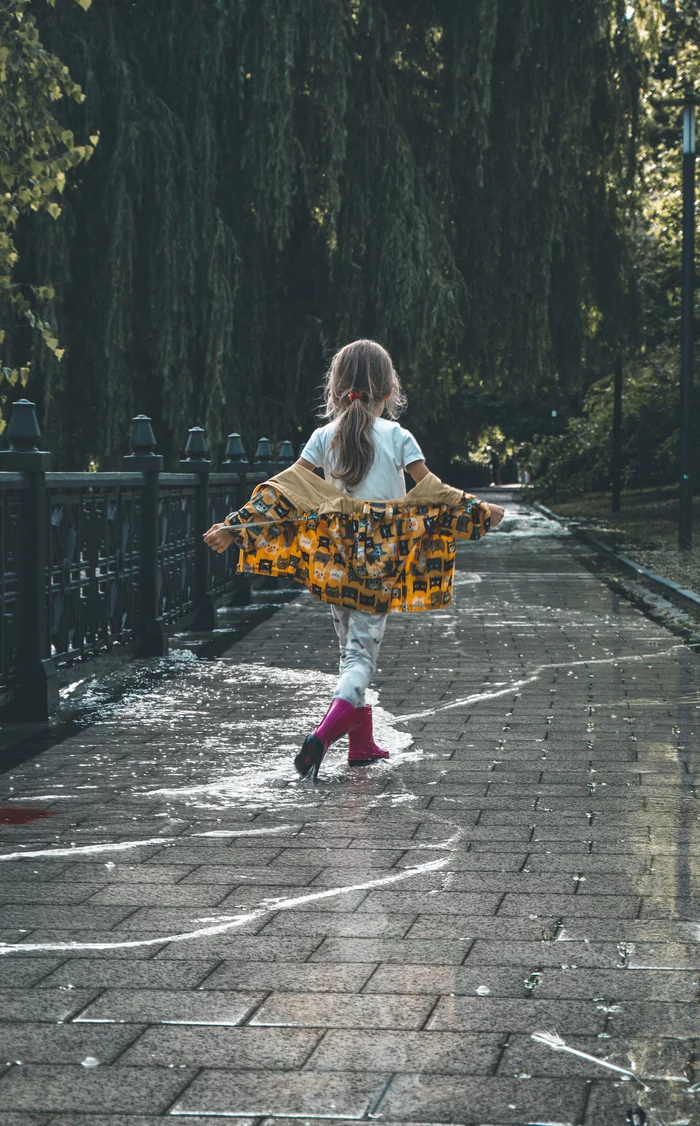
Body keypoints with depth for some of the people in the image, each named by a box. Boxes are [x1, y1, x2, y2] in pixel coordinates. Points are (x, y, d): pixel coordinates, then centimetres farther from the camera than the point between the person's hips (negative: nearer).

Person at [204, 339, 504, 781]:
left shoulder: (324, 436, 0)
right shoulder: (396, 436, -6)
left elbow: (287, 488, -5)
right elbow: (429, 489, -6)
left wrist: (235, 525, -3)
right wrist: (479, 511, 7)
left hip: (336, 560, 3)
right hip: (381, 561, -3)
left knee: (350, 649, 18)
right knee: (363, 652, -5)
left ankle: (363, 744, 25)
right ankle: (324, 735, -26)